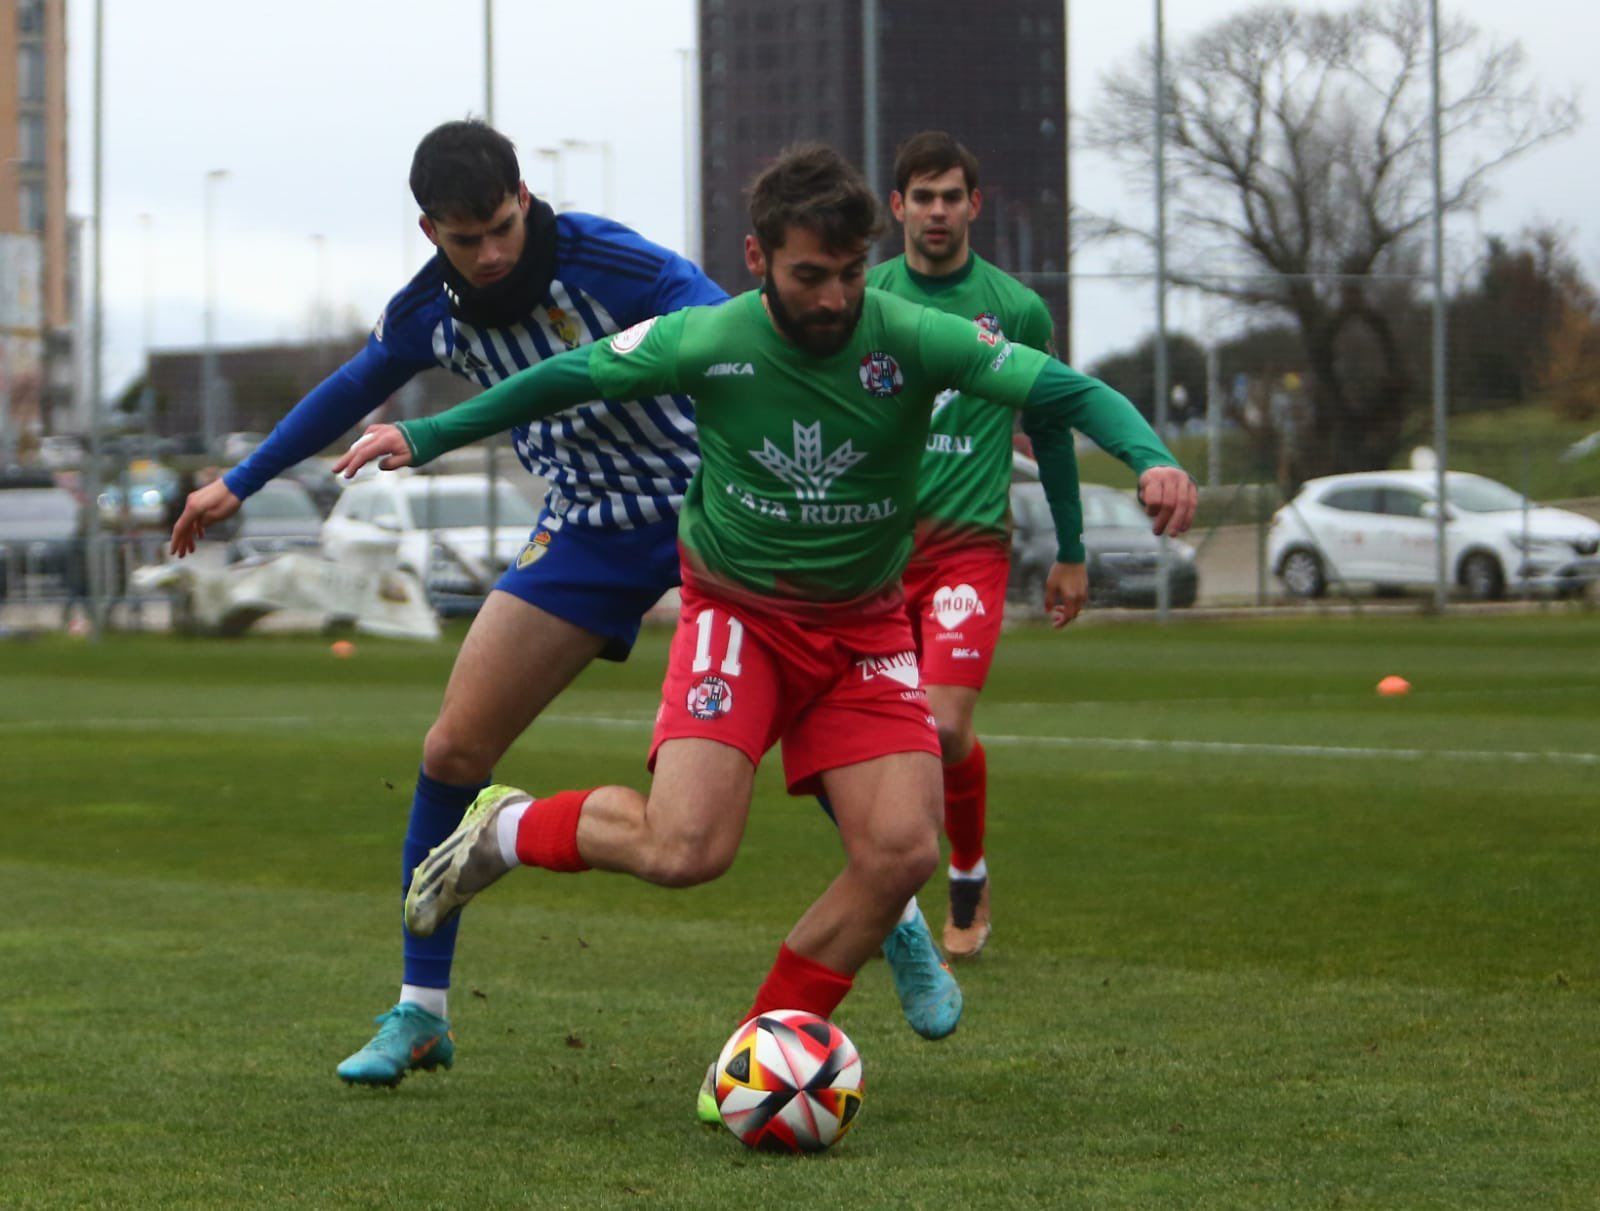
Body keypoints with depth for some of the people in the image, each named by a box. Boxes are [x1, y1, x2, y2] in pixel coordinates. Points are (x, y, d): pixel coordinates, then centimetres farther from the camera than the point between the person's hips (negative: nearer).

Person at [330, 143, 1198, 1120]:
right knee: (686, 849, -21)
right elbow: (566, 379, 1)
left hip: (867, 627, 2)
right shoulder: (709, 342, -14)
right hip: (738, 611, -2)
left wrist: (1150, 455, -37)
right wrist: (425, 437, 7)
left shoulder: (912, 339, -15)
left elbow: (1066, 390, -17)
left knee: (903, 850, -16)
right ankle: (511, 830, 10)